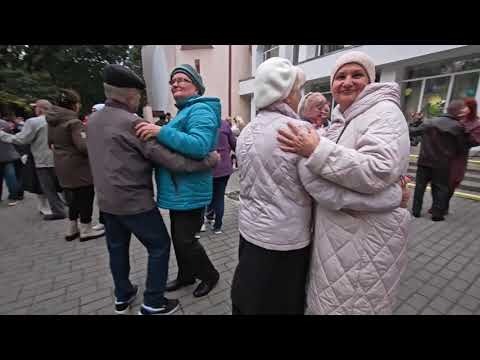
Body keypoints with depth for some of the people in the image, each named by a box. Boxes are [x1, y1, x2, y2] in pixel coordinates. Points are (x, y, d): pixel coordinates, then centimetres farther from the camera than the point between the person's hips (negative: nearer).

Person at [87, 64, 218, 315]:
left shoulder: (93, 120, 8)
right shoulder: (131, 123, -18)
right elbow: (169, 158, -24)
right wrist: (208, 160, -18)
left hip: (107, 200, 9)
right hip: (135, 202, -8)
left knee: (117, 248, 20)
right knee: (159, 246, 6)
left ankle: (122, 297, 38)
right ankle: (152, 305, 17)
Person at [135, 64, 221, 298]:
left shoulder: (200, 110, -15)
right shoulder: (184, 111, 19)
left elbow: (200, 146, -32)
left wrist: (161, 132, -30)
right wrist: (158, 131, 10)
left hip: (190, 192, -10)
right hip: (178, 190, 10)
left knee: (186, 240, 2)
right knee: (178, 237, 20)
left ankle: (210, 275, 29)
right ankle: (186, 275, 42)